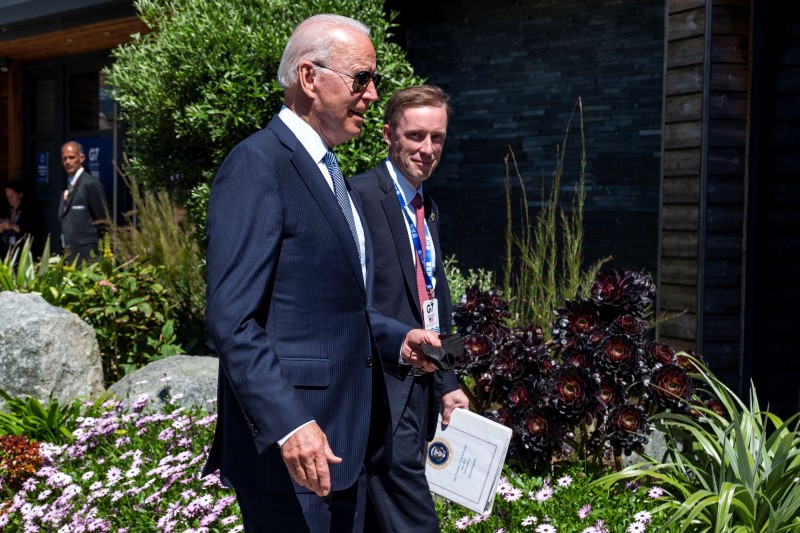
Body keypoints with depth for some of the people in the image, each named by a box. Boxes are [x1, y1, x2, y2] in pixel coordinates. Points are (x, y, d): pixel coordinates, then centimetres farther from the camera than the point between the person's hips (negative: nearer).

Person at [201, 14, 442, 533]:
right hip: (290, 448, -9)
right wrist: (289, 425, -26)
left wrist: (396, 338, 10)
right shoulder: (257, 163, -13)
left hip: (349, 445, 9)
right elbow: (232, 318, -20)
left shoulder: (329, 172, 17)